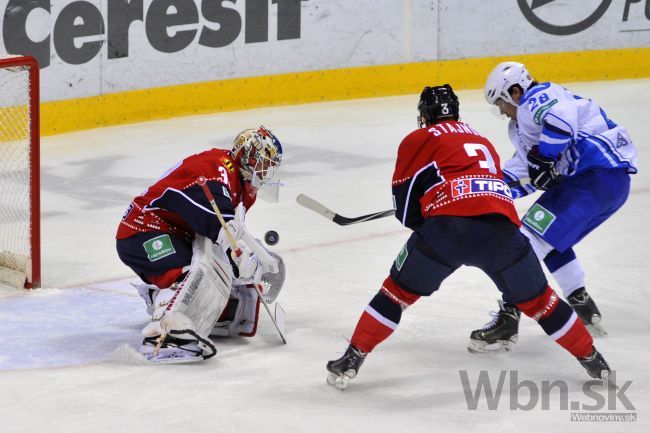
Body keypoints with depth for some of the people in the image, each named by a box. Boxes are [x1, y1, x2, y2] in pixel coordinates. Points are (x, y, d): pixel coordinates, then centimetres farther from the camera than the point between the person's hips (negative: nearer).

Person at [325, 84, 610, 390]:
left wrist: (423, 226, 31)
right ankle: (591, 359, 28)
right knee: (536, 298, 21)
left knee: (400, 290, 13)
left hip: (449, 226, -4)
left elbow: (404, 207, 14)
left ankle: (353, 359, 12)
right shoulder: (482, 141, 36)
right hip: (502, 226, 4)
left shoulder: (419, 139, 19)